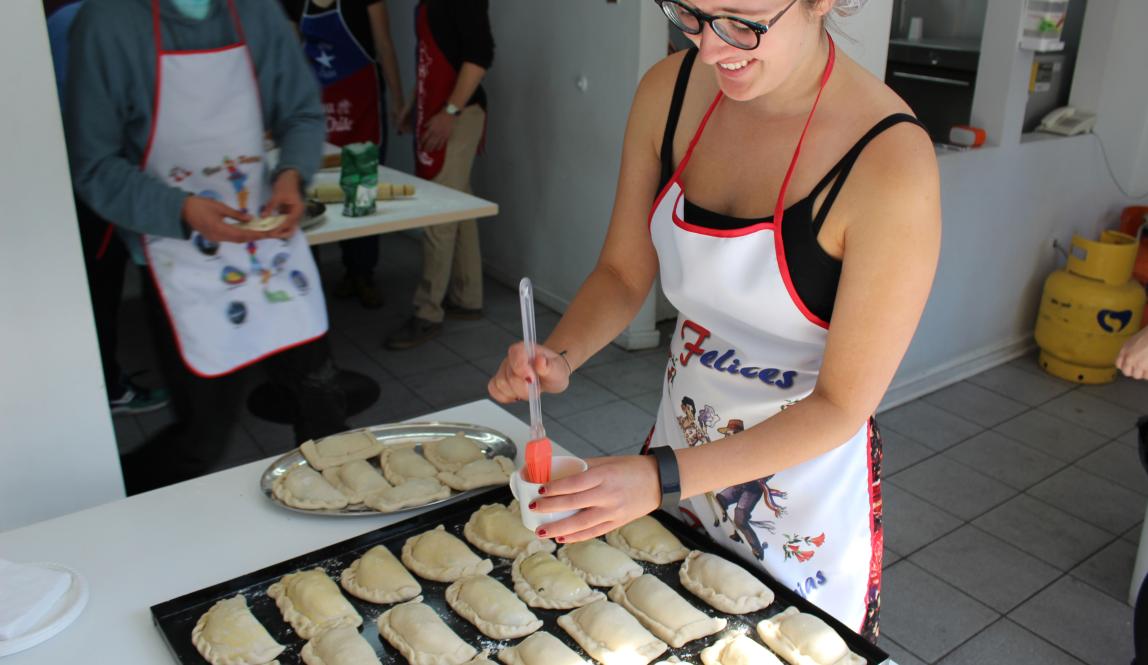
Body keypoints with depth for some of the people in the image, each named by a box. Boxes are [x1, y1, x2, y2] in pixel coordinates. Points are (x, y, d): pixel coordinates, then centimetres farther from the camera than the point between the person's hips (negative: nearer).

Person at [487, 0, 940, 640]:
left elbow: (842, 404, -22)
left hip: (808, 479, -4)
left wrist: (663, 478, -30)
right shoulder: (669, 89, -11)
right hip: (680, 433, 5)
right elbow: (624, 273, -1)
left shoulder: (891, 161, -27)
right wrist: (559, 356, -20)